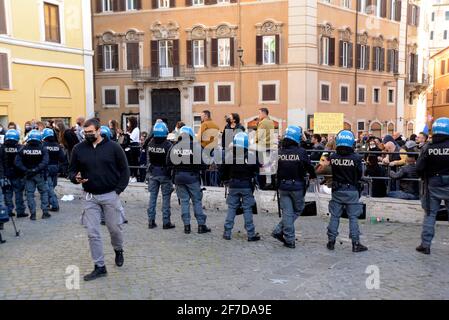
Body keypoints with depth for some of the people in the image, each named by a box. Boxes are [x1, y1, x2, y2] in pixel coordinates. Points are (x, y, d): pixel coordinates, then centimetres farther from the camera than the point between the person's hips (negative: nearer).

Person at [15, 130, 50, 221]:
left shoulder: (23, 149, -1)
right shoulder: (42, 149, -8)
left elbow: (17, 162, -8)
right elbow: (45, 162, -21)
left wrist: (25, 170, -12)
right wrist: (36, 170, -19)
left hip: (28, 175, 2)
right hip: (40, 175, -1)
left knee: (30, 194, 8)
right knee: (44, 192, 11)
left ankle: (33, 213, 6)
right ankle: (45, 212, 9)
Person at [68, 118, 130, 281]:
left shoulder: (113, 147, -5)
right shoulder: (79, 149, 2)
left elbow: (124, 170, 0)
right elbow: (72, 170, 11)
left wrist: (118, 190, -7)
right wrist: (75, 178, -13)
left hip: (110, 195, -2)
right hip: (90, 197, 2)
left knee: (114, 228, 10)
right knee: (93, 233, 2)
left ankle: (118, 250, 41)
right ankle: (100, 267, 13)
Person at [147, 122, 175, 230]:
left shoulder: (150, 143, -3)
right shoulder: (168, 144, -16)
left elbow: (148, 159, 4)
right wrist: (171, 172, -2)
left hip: (153, 173, 4)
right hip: (164, 174, -4)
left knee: (152, 196, 11)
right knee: (166, 197, 4)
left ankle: (151, 221, 14)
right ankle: (166, 222, 7)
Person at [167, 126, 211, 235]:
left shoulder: (174, 147, -1)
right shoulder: (196, 146, -12)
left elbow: (168, 163, 3)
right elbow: (202, 163, -14)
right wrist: (200, 168, 7)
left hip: (179, 177, 3)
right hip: (192, 177, -3)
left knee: (184, 201, 10)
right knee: (197, 200, 6)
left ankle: (186, 225, 11)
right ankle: (201, 225, 8)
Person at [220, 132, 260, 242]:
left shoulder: (229, 155, -6)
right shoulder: (251, 155, -10)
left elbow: (222, 171, 1)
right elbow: (256, 171, -4)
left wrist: (226, 180, 15)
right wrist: (253, 180, 12)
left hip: (233, 186, 2)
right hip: (247, 186, -1)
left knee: (231, 208, 10)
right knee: (247, 209, 4)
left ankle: (227, 233, 12)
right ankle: (251, 234, 8)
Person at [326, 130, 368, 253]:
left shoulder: (333, 157, -9)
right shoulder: (356, 158, -14)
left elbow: (333, 172, 2)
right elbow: (359, 175, -3)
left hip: (337, 190, 2)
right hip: (352, 191, -2)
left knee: (334, 216, 11)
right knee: (353, 217, 6)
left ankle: (331, 241, 17)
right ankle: (356, 243, 9)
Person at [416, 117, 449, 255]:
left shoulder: (428, 147, -8)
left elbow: (419, 168, -10)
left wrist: (425, 178, 8)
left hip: (432, 186, 1)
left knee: (430, 215, 10)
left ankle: (425, 245, 11)